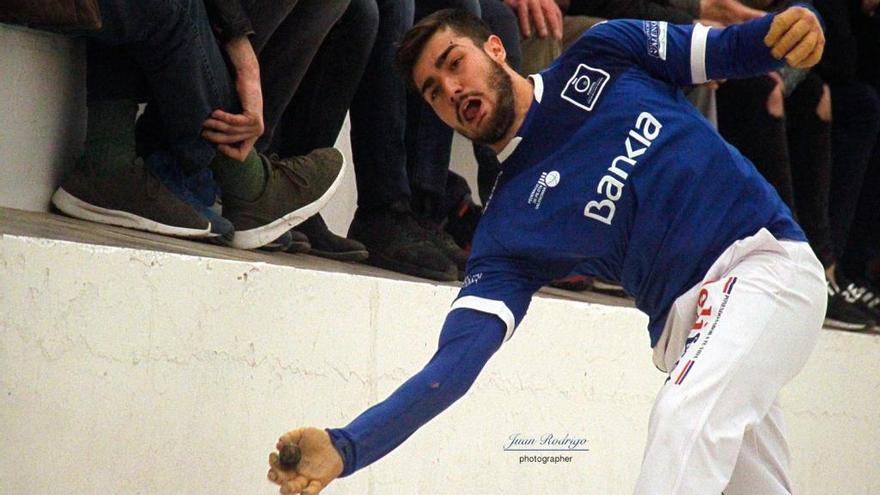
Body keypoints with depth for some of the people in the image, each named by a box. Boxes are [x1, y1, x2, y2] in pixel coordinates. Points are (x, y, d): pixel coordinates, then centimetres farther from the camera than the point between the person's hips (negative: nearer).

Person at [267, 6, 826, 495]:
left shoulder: (602, 55, 4)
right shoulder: (506, 232, 3)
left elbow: (729, 50, 6)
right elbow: (455, 362, -6)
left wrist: (786, 25, -20)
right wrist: (345, 448, -20)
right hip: (688, 320, 4)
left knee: (686, 417, -27)